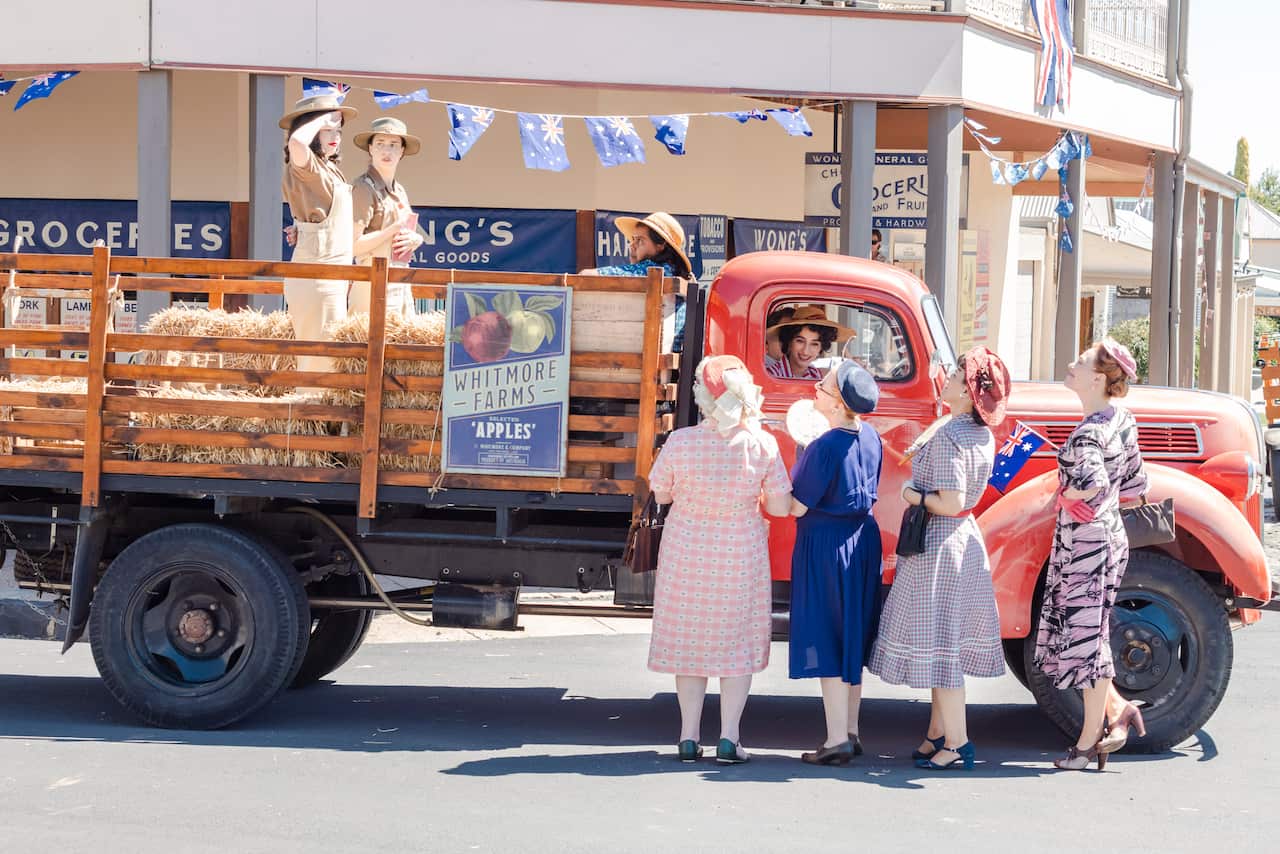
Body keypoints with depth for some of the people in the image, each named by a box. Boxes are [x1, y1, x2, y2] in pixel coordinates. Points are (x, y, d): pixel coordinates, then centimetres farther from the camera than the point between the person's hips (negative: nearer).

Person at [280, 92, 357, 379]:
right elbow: (297, 142, -34)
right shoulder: (306, 165, -11)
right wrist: (321, 118, -17)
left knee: (315, 359, 11)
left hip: (332, 275, 9)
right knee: (322, 359, -10)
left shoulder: (329, 168, 17)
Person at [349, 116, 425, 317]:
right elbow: (353, 245, -18)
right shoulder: (364, 188, -10)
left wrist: (414, 239, 1)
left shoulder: (399, 190, 15)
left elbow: (413, 235, 25)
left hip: (401, 285, 8)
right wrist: (395, 228, -15)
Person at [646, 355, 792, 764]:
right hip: (741, 556, 0)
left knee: (689, 638, 12)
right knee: (737, 640, 11)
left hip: (687, 554, 0)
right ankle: (729, 738, 8)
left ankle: (689, 736, 14)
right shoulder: (762, 445, -14)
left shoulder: (680, 442, -15)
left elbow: (661, 494, 0)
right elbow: (780, 508, -8)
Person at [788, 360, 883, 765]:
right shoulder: (870, 436, 2)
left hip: (825, 545, -8)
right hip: (863, 539, 8)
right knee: (852, 639, 16)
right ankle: (850, 732, 23)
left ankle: (837, 740, 0)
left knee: (826, 641, -1)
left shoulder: (825, 447, -21)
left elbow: (797, 506, -17)